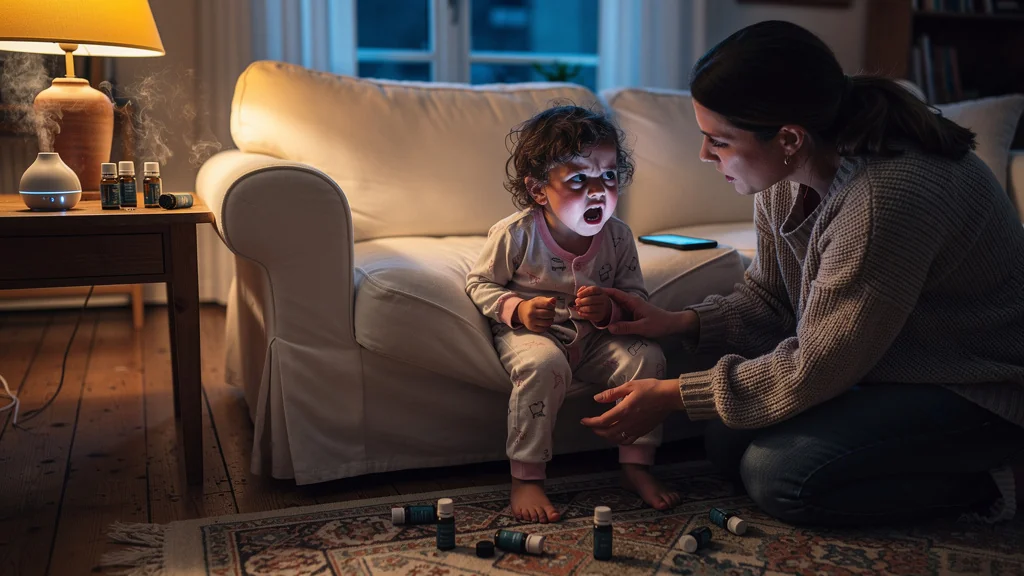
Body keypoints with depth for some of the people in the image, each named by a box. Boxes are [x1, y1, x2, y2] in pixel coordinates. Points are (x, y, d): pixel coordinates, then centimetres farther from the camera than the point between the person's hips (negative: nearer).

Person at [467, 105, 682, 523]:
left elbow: (636, 297, 1)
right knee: (544, 365, -36)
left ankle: (637, 465, 0)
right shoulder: (516, 233, -16)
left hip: (594, 337, 4)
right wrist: (517, 309, -24)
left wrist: (610, 309, -22)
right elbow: (479, 284, -5)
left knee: (647, 357, -17)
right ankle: (526, 479, -22)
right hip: (530, 332, -4)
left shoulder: (617, 237, -6)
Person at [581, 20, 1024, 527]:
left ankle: (971, 483, -1)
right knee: (728, 442, 1)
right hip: (886, 365, 9)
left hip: (977, 390, -9)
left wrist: (671, 396, -20)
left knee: (779, 475, -22)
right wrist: (677, 324, -12)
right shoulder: (784, 178, -8)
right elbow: (768, 299, 5)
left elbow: (815, 369, -27)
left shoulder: (885, 198, -35)